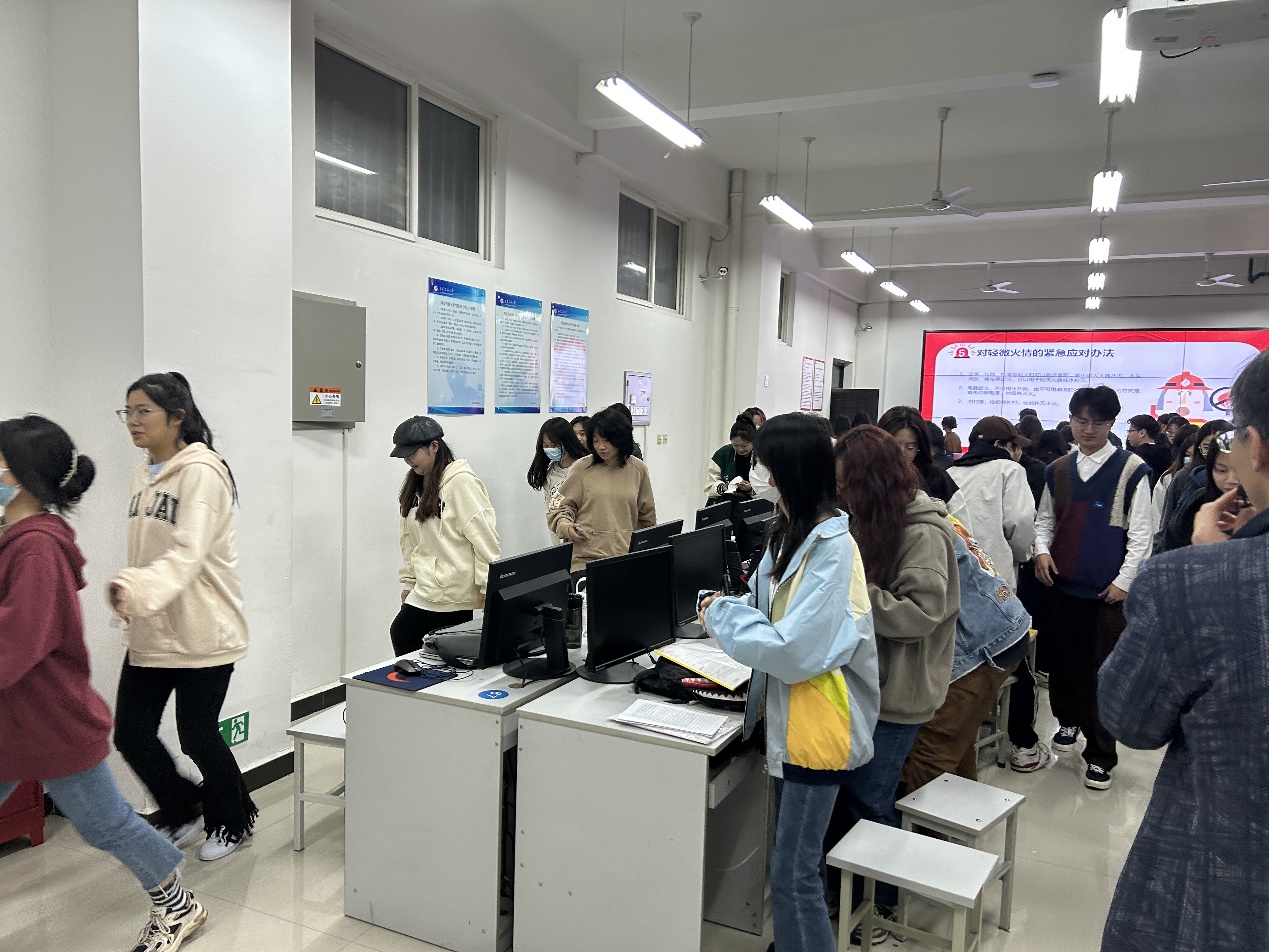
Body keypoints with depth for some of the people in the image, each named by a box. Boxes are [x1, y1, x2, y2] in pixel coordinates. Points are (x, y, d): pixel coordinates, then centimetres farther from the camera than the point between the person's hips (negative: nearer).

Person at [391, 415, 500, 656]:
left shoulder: (461, 482, -13)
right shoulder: (415, 485, 11)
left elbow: (484, 537, -15)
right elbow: (410, 540, 15)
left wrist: (488, 587, -15)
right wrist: (408, 582, 14)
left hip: (456, 592, -7)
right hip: (425, 590, 8)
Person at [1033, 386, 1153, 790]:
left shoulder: (1131, 469, -6)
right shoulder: (1058, 470, 10)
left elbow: (1141, 533, -5)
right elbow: (1045, 520, 17)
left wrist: (1124, 580, -9)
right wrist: (1042, 550, -1)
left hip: (1107, 590, -5)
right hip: (1061, 583, 5)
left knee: (1101, 671, -1)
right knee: (1063, 660, 14)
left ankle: (1100, 755, 9)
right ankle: (1068, 720, 38)